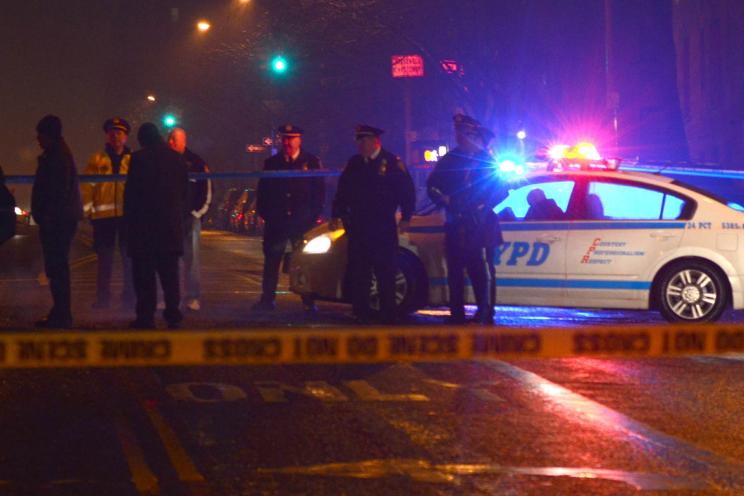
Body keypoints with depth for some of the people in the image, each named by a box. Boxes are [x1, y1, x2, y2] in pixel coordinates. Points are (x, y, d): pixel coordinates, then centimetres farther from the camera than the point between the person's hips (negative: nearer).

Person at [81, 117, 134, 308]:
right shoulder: (97, 160, 9)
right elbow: (88, 186, 5)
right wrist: (88, 210, -3)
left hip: (128, 214, 0)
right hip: (103, 214, 0)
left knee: (129, 257, 2)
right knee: (104, 258, 3)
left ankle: (130, 296, 8)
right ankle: (103, 298, 7)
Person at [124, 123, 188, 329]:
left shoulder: (139, 158, -9)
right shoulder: (176, 158, 7)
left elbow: (131, 192, -8)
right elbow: (184, 191, 14)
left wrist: (128, 218, 1)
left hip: (144, 226, -5)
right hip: (172, 225, 5)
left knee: (144, 274, -2)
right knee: (169, 273, 11)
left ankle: (146, 316, -5)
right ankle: (173, 314, 11)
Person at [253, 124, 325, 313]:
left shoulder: (311, 162, 2)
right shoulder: (272, 163, 9)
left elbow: (319, 191, 2)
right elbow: (262, 191, 11)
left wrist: (313, 216, -5)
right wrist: (264, 213, 1)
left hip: (302, 221, -2)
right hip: (276, 222, 2)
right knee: (271, 261, 3)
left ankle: (308, 302, 5)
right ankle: (267, 299, 7)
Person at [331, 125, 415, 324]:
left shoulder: (392, 162, -2)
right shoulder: (354, 164, 13)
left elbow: (407, 191, -1)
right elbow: (342, 192, 18)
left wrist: (405, 218, -6)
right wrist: (336, 216, 10)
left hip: (384, 227, -4)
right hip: (358, 227, 5)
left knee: (385, 272, -3)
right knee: (358, 272, 3)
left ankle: (388, 315, 2)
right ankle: (361, 314, 7)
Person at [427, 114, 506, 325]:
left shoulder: (488, 161, 4)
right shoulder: (449, 160, 12)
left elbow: (501, 191, 1)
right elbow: (432, 187, 12)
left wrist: (483, 206, -11)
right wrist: (446, 200, -5)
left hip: (480, 226, -4)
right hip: (455, 225, 4)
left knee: (481, 272, -6)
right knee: (455, 272, 5)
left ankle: (485, 314, -4)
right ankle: (456, 314, 10)